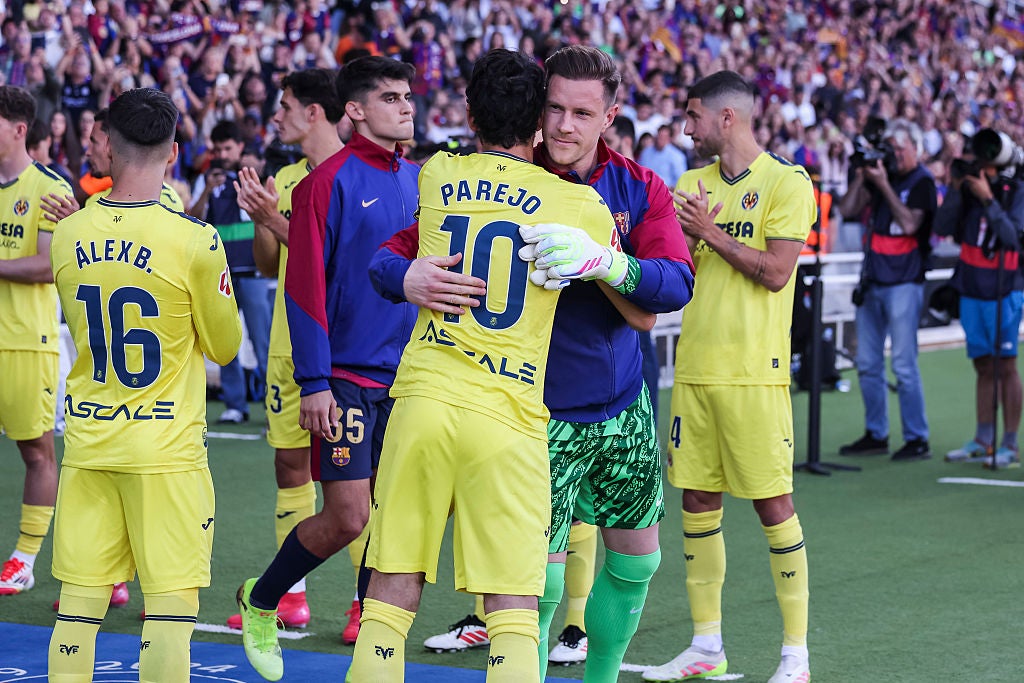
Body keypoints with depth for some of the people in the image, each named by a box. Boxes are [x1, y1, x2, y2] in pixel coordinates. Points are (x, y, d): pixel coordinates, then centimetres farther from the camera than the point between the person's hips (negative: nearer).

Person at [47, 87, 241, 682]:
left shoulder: (69, 235, 0)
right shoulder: (195, 240, -13)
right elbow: (225, 347, 0)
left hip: (87, 447, 4)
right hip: (167, 450, -4)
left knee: (79, 605, 9)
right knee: (171, 607, 1)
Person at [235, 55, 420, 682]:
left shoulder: (419, 183, 10)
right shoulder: (330, 181, -8)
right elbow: (303, 284, -11)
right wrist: (314, 383, -16)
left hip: (407, 377, 6)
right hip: (348, 378, -6)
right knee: (347, 518, -8)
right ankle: (260, 602, 15)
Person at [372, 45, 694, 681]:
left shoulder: (640, 189, -3)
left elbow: (677, 283, -19)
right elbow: (389, 257, -11)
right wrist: (410, 278, -36)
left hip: (623, 408, 4)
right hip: (541, 414, -4)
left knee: (636, 559, 16)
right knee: (542, 576, -10)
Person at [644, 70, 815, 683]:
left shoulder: (787, 182, -5)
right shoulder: (692, 185, 14)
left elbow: (776, 271, -13)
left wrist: (710, 232, -11)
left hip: (754, 372, -6)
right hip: (695, 367, 6)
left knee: (773, 504, -4)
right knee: (698, 501, 8)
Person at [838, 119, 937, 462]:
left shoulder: (922, 182, -5)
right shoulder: (882, 173, 13)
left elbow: (910, 223, -18)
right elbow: (847, 210, 8)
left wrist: (884, 185, -17)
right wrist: (862, 174, -2)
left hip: (903, 282, -7)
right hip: (872, 279, 7)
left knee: (904, 365, -7)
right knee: (868, 364, 9)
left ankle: (917, 439, -2)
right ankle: (875, 434, 18)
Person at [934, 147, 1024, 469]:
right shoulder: (967, 187, 3)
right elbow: (943, 227, -5)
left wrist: (987, 199, -24)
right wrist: (955, 187, -15)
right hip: (971, 286, 4)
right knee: (983, 366, 10)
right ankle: (983, 440, 17)